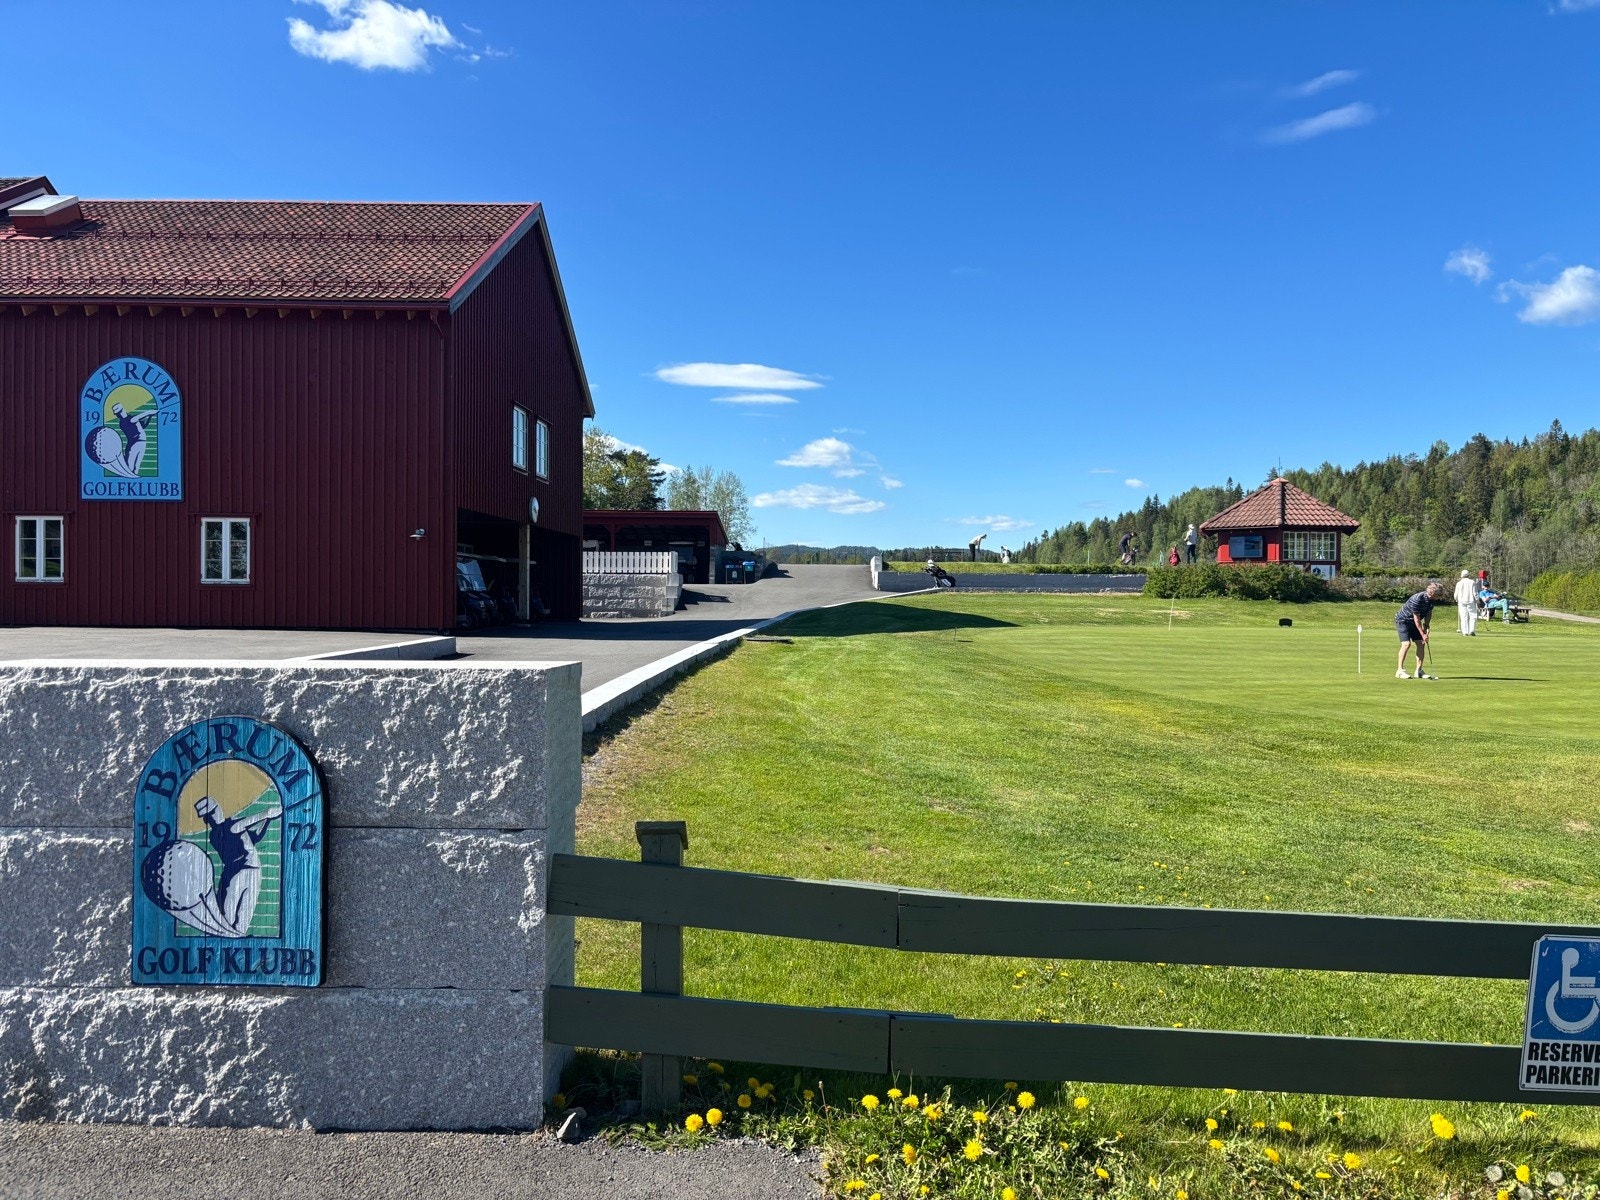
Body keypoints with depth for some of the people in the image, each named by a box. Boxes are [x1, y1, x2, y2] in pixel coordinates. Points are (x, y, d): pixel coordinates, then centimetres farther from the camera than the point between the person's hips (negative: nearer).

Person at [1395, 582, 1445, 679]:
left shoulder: (1433, 600, -7)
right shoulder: (1417, 599, -31)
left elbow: (1429, 612, 10)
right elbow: (1416, 619, -26)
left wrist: (1426, 627, -2)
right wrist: (1423, 634, -23)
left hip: (1413, 623, 8)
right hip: (1403, 620, -8)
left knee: (1421, 644, 0)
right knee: (1406, 644, -19)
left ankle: (1419, 670, 6)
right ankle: (1399, 670, -15)